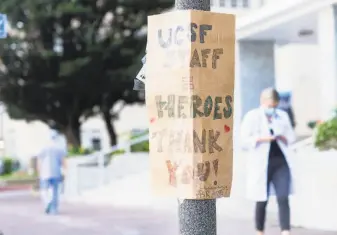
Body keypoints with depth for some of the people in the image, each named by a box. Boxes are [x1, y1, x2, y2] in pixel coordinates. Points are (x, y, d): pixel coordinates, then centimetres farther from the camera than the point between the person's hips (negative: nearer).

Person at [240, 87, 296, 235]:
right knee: (262, 201, 5)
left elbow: (292, 137, 16)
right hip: (261, 164, -3)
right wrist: (260, 138, -19)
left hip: (281, 162, 3)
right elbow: (244, 140, -5)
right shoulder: (252, 116, 0)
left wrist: (284, 138, -6)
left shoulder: (283, 116, 13)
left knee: (283, 198, -8)